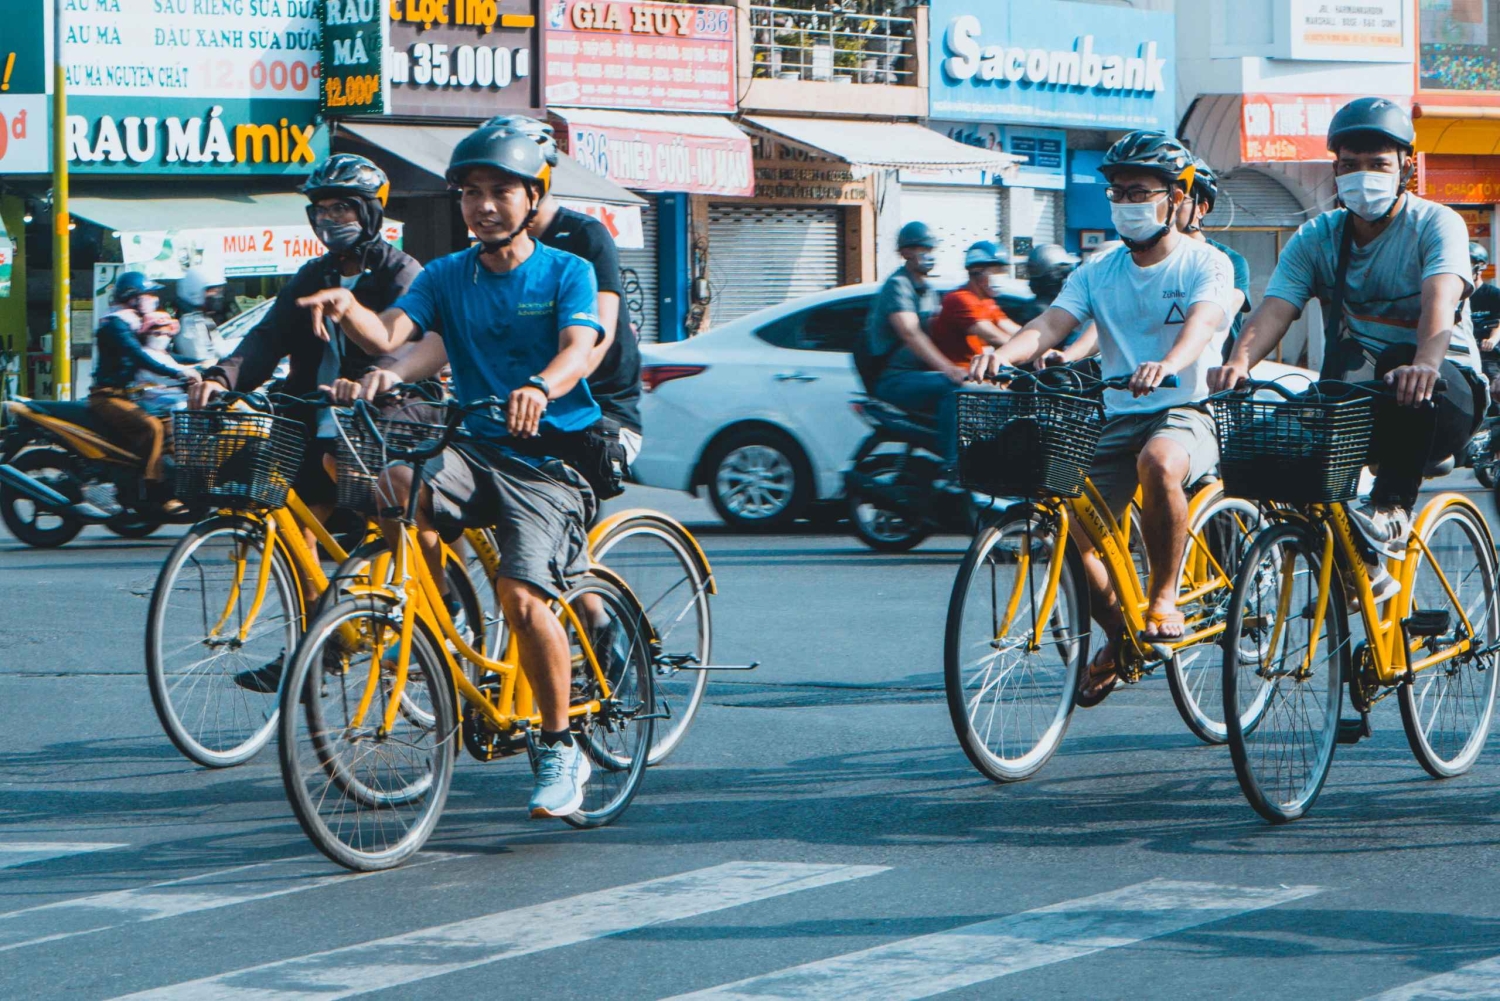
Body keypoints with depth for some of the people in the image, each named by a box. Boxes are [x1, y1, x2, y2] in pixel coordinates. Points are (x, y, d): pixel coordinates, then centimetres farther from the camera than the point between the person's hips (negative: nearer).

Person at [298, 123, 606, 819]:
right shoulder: (447, 276, 10)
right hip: (476, 448, 4)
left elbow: (578, 347, -18)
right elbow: (392, 330, -6)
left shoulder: (566, 272, 0)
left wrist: (539, 388, -41)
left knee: (521, 592, -24)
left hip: (547, 457, -4)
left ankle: (561, 749, -5)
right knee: (395, 487, -29)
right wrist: (349, 310, -30)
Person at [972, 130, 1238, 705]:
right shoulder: (1097, 274, 10)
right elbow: (1050, 323, -6)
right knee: (1072, 525, -14)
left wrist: (1169, 364, -46)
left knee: (1159, 462, -39)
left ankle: (1164, 595, -19)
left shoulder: (1205, 265, -2)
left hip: (1185, 411, -5)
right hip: (1117, 419, 5)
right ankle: (1119, 636, 13)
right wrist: (1003, 355, -29)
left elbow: (1202, 322, -23)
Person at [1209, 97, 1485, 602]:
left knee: (1421, 385, -38)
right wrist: (1238, 361, -35)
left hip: (1447, 392, -4)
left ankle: (1392, 510, -31)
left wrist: (1425, 363, -50)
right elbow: (1275, 308, -13)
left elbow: (1440, 300, -28)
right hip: (1355, 403, 4)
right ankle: (1362, 567, -16)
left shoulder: (1435, 224, -7)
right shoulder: (1317, 237, 4)